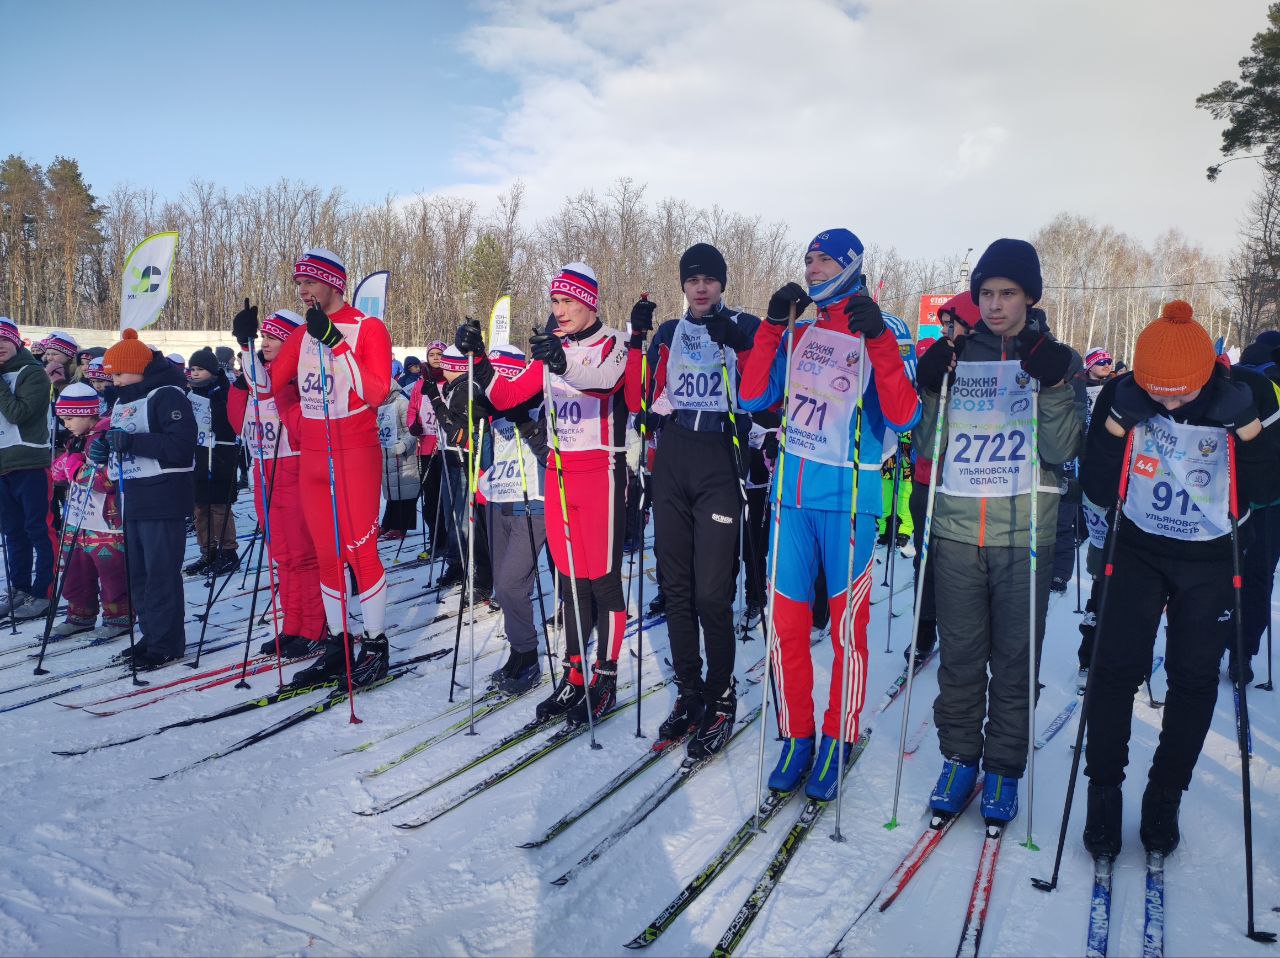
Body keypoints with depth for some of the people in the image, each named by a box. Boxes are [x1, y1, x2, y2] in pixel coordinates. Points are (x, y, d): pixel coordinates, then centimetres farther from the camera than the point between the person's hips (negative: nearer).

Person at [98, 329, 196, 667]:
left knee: (161, 573, -5)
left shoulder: (167, 395, -12)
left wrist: (133, 441, -27)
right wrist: (104, 448, 5)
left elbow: (181, 445, -23)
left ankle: (167, 642, 3)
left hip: (162, 498, -10)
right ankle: (150, 635, 25)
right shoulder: (123, 400, 18)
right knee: (138, 572, 14)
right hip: (132, 498, 10)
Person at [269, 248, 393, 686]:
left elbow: (377, 392, -18)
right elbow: (278, 380, 23)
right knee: (327, 554, 9)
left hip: (355, 454, -6)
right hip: (311, 456, 6)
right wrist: (296, 418, 6)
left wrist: (336, 343, -21)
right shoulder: (303, 335, 12)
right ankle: (337, 645, 19)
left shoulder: (368, 328, -5)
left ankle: (375, 645, 8)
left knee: (360, 551, -5)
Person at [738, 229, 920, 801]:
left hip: (848, 499, -4)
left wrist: (878, 340, -19)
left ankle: (835, 743, 19)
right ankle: (795, 737, 22)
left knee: (848, 626, 3)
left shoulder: (879, 334, 0)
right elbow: (753, 398, 3)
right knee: (787, 622, 7)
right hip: (792, 494, 4)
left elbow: (903, 418, -12)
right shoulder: (797, 335, 12)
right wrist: (772, 325, -3)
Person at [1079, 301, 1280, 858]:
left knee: (1194, 678, 5)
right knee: (1115, 668, -6)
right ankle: (1104, 791, 9)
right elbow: (1098, 491, -15)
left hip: (1209, 560, 1)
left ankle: (1164, 798, 21)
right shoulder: (1121, 395, -14)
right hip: (1139, 549, -1)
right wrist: (1117, 422, -26)